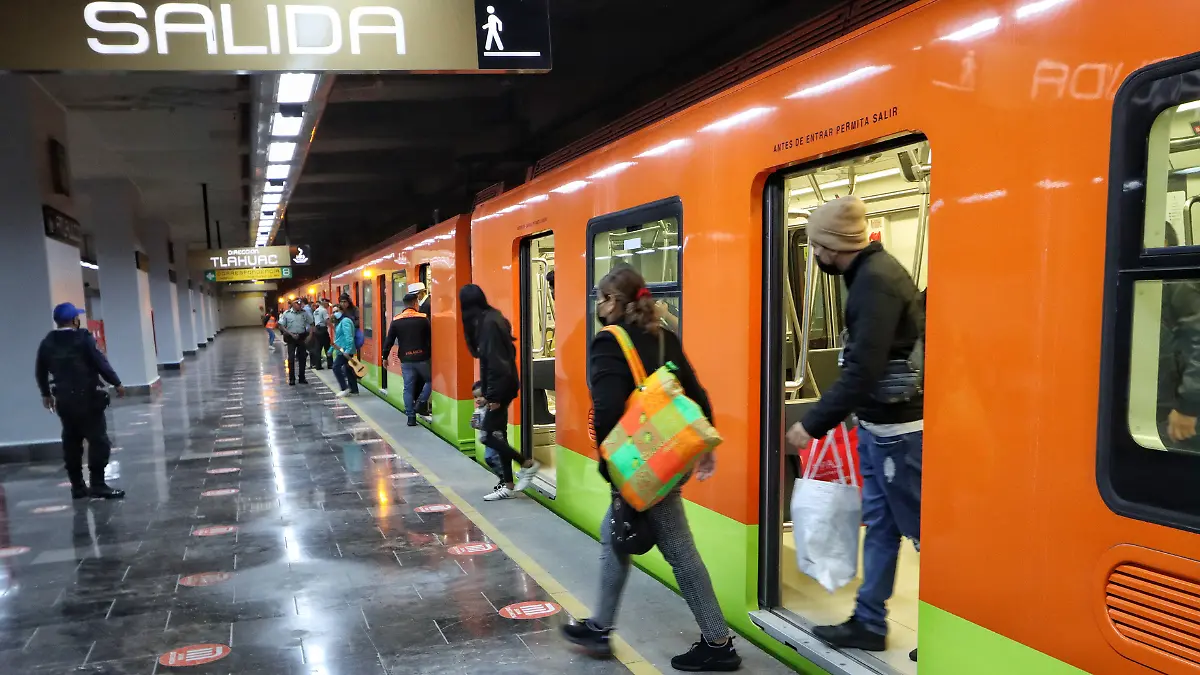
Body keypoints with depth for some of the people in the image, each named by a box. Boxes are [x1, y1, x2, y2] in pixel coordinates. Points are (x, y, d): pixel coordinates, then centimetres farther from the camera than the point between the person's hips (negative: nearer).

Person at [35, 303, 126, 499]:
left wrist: (46, 394, 29)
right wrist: (117, 383, -1)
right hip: (87, 397, -6)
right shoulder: (83, 338, -10)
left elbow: (40, 372, 15)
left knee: (71, 442, 12)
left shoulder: (47, 343, 7)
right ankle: (98, 484, -5)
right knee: (98, 440, -2)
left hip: (63, 399, 6)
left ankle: (77, 486, 16)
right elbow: (101, 363, -13)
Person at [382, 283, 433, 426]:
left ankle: (411, 417, 8)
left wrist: (385, 357, 13)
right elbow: (431, 338, -3)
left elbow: (389, 341, 3)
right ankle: (419, 403, 0)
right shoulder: (423, 319, -6)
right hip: (422, 358, -2)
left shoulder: (396, 321, 1)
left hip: (406, 360, 3)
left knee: (408, 388, 8)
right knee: (430, 380, 18)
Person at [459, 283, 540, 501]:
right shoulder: (489, 319, 11)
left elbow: (495, 362, -22)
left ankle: (528, 464, 5)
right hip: (501, 386, 10)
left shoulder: (488, 323, -18)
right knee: (498, 435, 11)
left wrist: (493, 395, -20)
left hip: (500, 388, -10)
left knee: (489, 437, -5)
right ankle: (509, 486, 16)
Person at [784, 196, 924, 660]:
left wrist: (813, 424, -21)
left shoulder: (876, 281, -20)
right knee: (879, 525, 16)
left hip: (897, 429, -10)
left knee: (919, 530, 2)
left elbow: (863, 369, -26)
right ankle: (869, 623, 27)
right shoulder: (872, 273, 10)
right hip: (880, 425, 10)